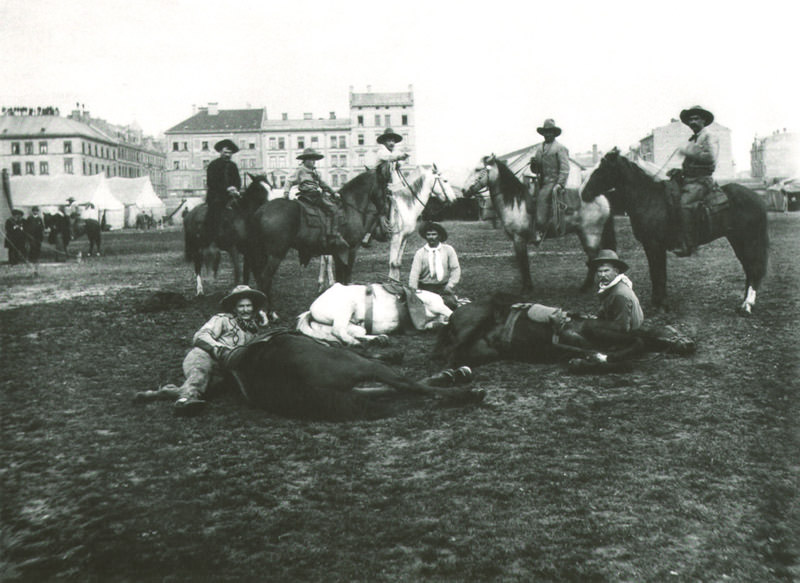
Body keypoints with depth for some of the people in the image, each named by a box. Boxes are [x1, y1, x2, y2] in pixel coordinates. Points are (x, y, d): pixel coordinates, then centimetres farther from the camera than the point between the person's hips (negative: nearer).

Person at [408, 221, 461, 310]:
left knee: (450, 303, -26)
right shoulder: (420, 253, 3)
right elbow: (414, 273, -4)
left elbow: (455, 269, 4)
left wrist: (450, 285, -10)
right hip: (425, 288, 0)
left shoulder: (448, 250, 6)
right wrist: (413, 290, -17)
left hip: (444, 287, 0)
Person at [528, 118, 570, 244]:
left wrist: (560, 184, -18)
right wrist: (533, 163, -1)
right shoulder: (537, 148, 19)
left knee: (542, 197, -27)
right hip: (541, 183, 7)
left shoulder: (560, 148, 2)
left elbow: (565, 169, -5)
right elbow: (534, 170, 22)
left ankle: (540, 230, -26)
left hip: (553, 182, -7)